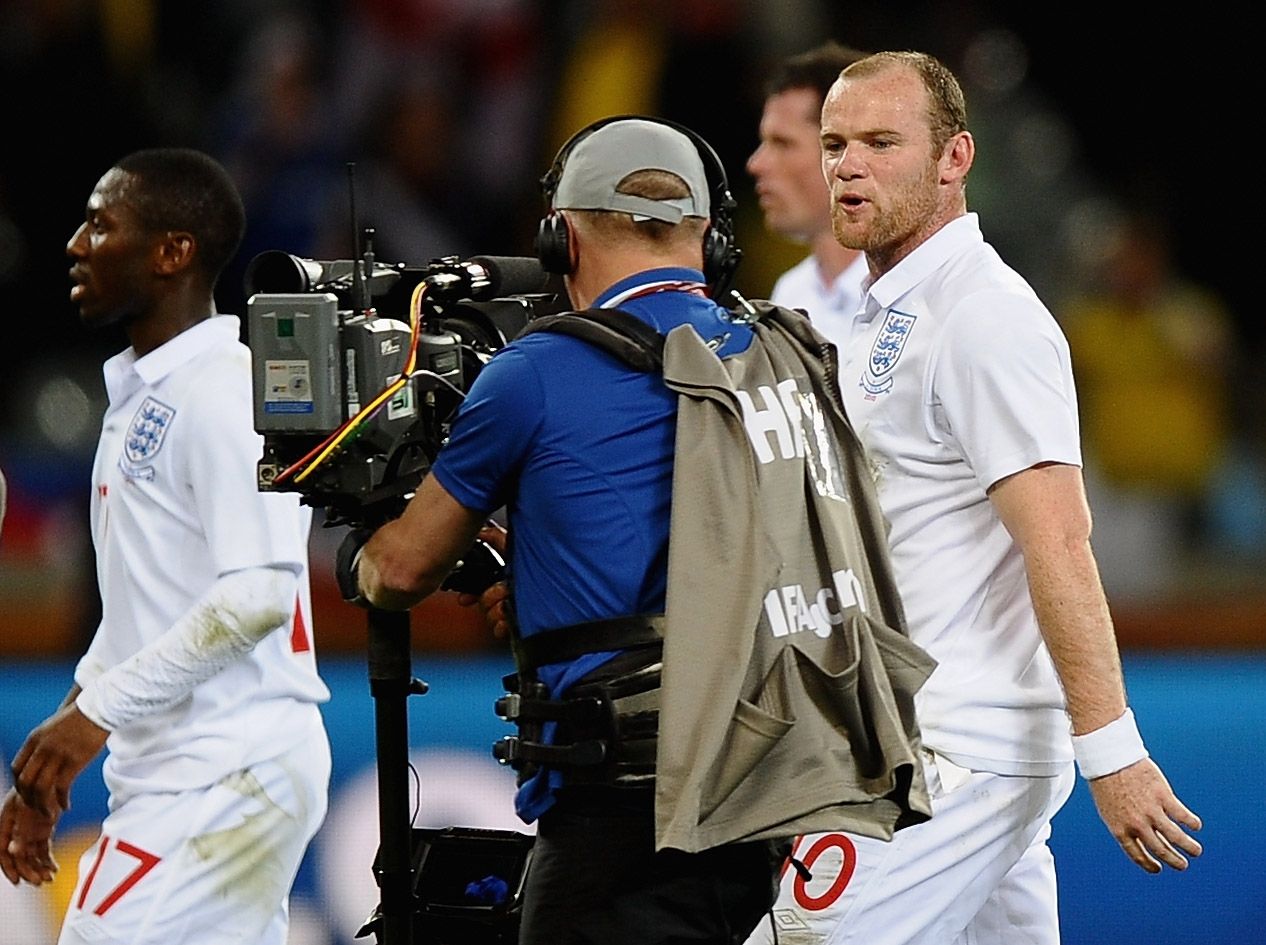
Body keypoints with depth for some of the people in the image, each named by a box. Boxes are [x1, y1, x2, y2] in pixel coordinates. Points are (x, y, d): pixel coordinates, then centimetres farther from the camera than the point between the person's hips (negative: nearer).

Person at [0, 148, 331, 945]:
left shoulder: (222, 392, -13)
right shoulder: (137, 397, 18)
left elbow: (258, 594, -22)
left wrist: (98, 710, -20)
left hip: (223, 779, -10)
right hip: (176, 775, 10)